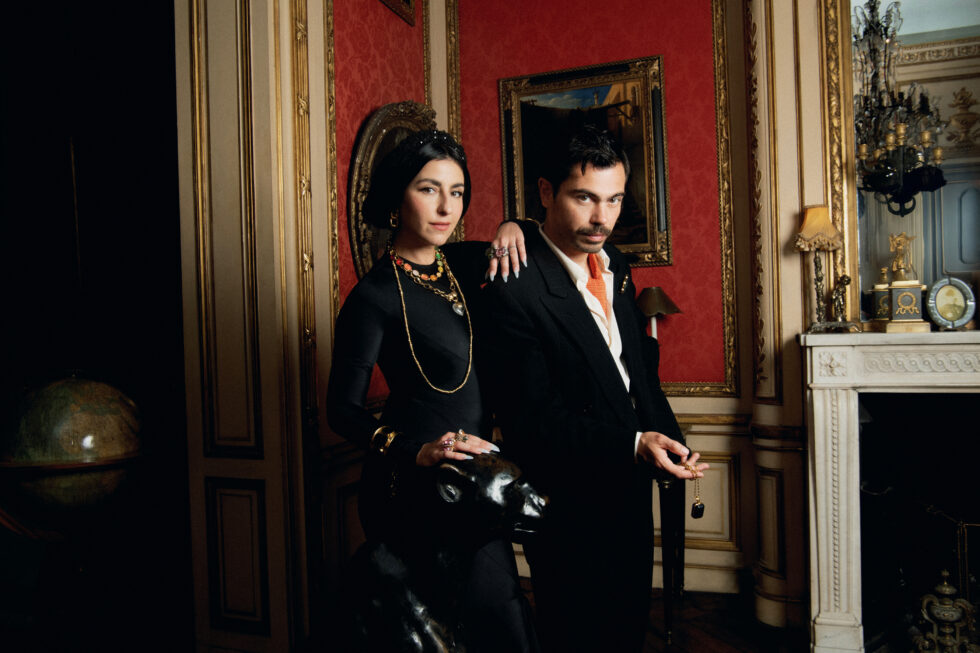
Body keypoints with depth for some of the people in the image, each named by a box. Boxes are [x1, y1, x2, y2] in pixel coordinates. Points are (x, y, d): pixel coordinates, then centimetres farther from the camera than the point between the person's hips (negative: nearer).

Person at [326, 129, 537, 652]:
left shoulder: (463, 264, 6)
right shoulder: (375, 296, -13)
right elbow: (343, 411, -11)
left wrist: (512, 227, -2)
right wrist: (420, 452, -25)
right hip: (418, 484, -7)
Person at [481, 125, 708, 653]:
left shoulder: (615, 265, 4)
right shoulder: (515, 289, -23)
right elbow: (533, 419, -24)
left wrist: (668, 438, 0)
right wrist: (633, 445, -31)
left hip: (631, 493, 8)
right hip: (571, 505, -8)